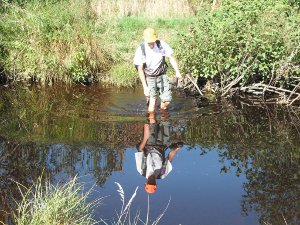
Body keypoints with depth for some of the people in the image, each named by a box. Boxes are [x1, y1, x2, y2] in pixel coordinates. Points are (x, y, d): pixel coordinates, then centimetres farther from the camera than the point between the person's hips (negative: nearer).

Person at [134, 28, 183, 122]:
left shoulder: (161, 44, -12)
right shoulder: (141, 50, -16)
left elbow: (171, 57, 2)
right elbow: (140, 69, -11)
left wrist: (177, 72, -5)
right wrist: (145, 87, -14)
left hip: (162, 75, 2)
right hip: (149, 78, -2)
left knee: (166, 100, -6)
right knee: (152, 100, -14)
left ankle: (163, 111, 26)